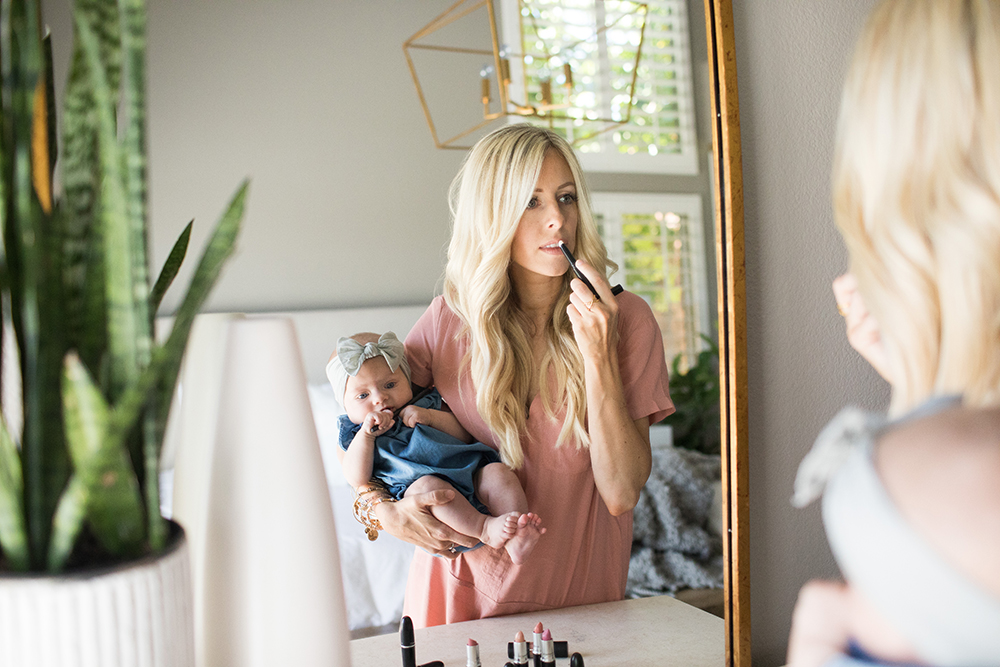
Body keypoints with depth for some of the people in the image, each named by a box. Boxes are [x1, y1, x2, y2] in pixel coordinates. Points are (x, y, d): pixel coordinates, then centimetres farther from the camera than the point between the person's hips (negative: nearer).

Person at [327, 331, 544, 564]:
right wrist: (366, 433, -8)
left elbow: (465, 435, 12)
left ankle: (516, 538, -39)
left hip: (469, 476, 4)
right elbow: (358, 480, -1)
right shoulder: (352, 436, 17)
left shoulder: (426, 404, 22)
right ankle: (485, 528, -42)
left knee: (498, 471, -22)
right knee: (427, 485, -35)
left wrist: (431, 417, -2)